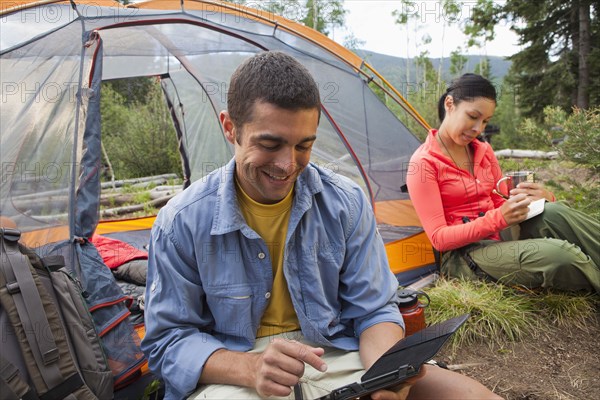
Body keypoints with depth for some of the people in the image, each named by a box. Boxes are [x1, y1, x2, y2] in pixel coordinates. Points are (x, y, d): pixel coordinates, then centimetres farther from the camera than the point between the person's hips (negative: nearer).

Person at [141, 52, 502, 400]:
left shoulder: (346, 203, -6)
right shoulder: (183, 222, -12)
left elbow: (374, 309, 0)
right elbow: (168, 340, -5)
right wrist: (249, 368, -24)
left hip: (334, 355, 3)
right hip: (233, 368, -2)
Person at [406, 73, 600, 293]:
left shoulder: (483, 151, 9)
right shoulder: (424, 163, -14)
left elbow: (500, 203, 14)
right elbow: (438, 238, -17)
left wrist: (542, 198, -8)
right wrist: (498, 218, -28)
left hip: (500, 240, 6)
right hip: (463, 256, -6)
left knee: (552, 214, -25)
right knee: (557, 255, -30)